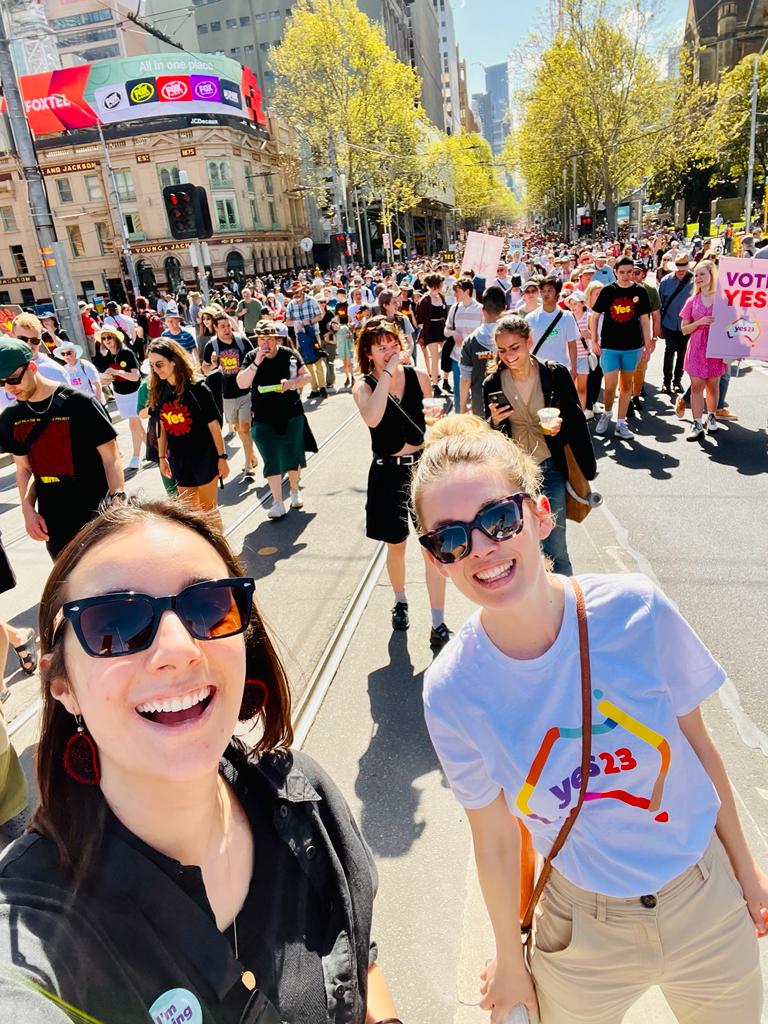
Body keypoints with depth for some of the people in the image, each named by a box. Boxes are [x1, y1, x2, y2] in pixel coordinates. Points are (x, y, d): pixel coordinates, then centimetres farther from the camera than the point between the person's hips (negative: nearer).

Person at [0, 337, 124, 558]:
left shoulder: (79, 403, -12)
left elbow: (110, 456, -11)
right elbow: (24, 468, 13)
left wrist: (117, 499, -23)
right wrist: (28, 509, -1)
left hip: (96, 515, -5)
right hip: (52, 523, 5)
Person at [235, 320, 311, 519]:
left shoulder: (289, 354, -2)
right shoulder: (251, 357, -3)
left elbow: (306, 376, 3)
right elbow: (241, 384, -11)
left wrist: (292, 383, -17)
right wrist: (256, 363, -21)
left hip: (292, 415, 1)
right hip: (264, 419, 0)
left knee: (292, 455, 11)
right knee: (271, 460, -1)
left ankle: (294, 491, 33)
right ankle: (278, 503, 3)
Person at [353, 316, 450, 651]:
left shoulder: (419, 376, -2)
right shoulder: (363, 386, -7)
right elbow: (372, 419, -30)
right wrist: (387, 374, -26)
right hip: (388, 473, 0)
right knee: (396, 543, 14)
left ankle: (438, 625, 5)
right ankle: (400, 601, 42)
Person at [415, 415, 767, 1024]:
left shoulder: (635, 610, -22)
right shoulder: (452, 692, -23)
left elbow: (695, 739, -6)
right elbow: (495, 841, -9)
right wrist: (509, 963, 5)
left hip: (709, 901, 2)